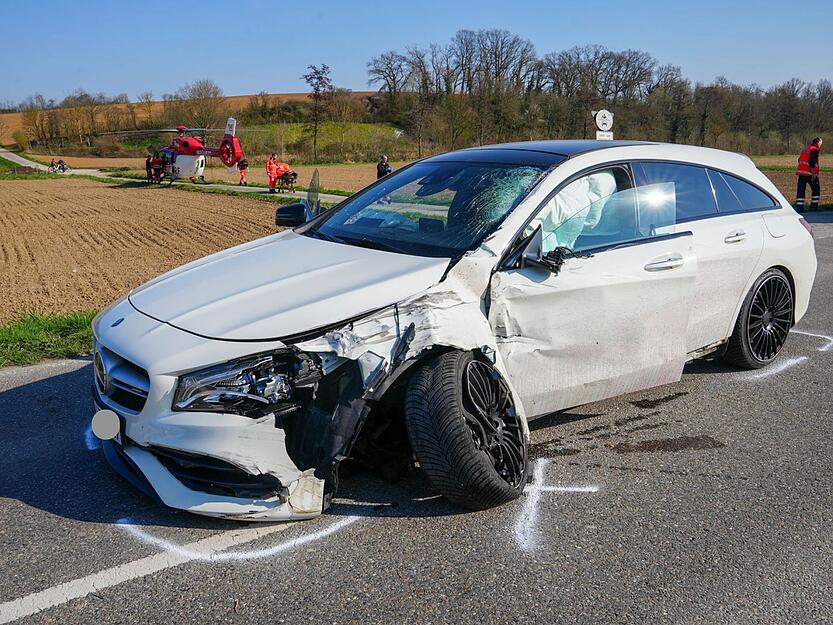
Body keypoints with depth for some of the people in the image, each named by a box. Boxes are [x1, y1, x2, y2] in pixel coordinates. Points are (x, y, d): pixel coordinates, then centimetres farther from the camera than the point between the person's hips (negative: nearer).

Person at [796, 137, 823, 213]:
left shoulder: (805, 149, 17)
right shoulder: (814, 150, -8)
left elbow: (800, 160, 21)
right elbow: (812, 162, -18)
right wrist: (813, 173, -18)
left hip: (801, 172, 7)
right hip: (809, 173, -7)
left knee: (800, 190, 3)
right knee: (816, 190, 6)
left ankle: (799, 208, -2)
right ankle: (814, 207, 6)